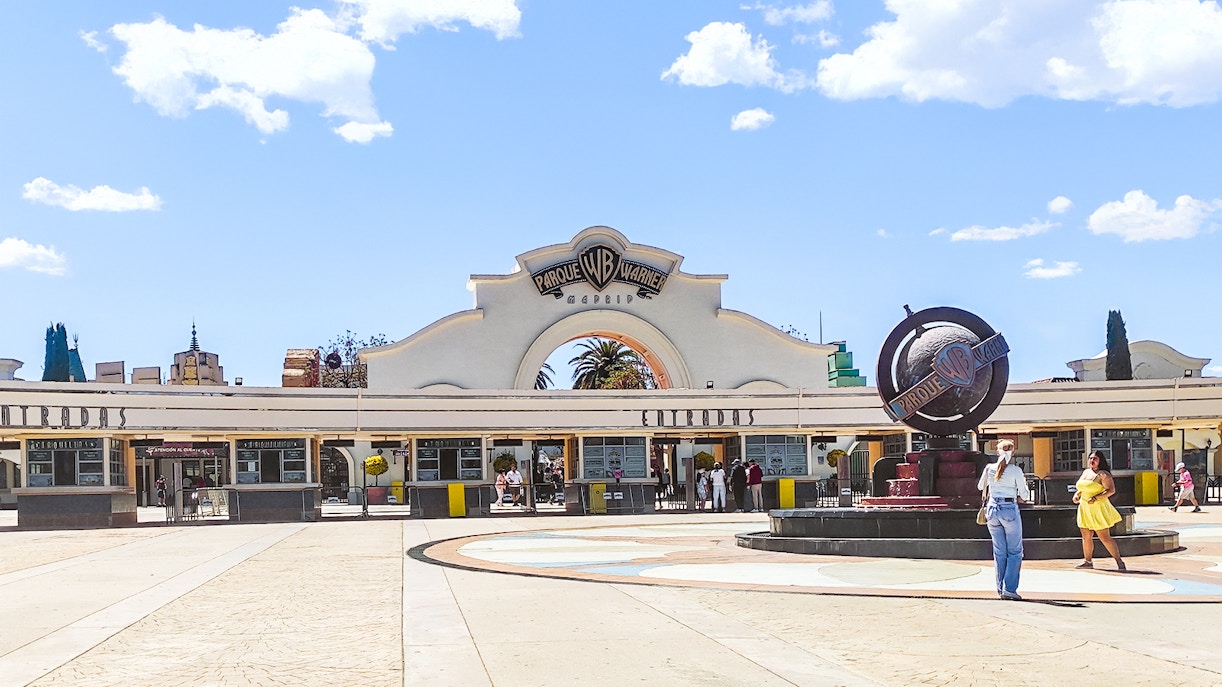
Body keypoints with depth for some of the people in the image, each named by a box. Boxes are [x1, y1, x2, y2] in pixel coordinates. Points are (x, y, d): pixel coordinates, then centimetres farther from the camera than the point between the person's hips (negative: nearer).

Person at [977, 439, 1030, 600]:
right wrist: (1024, 484, 16)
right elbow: (1024, 496, -3)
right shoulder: (1016, 470, -8)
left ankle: (1001, 588, 14)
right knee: (1015, 551, 5)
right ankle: (1009, 589, -3)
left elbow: (980, 487, 18)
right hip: (1010, 510, -4)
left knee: (999, 551, 13)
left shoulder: (989, 468, 1)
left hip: (992, 510, 4)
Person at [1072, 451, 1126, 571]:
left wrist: (1096, 498, -25)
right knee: (1086, 537, 10)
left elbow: (1111, 490, -18)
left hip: (1098, 509, -7)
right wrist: (1076, 494, 5)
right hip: (1085, 509, 7)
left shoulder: (1103, 474, -11)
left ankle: (1119, 562, -1)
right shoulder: (1085, 472, 13)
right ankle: (1088, 561, 20)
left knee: (1105, 538, -7)